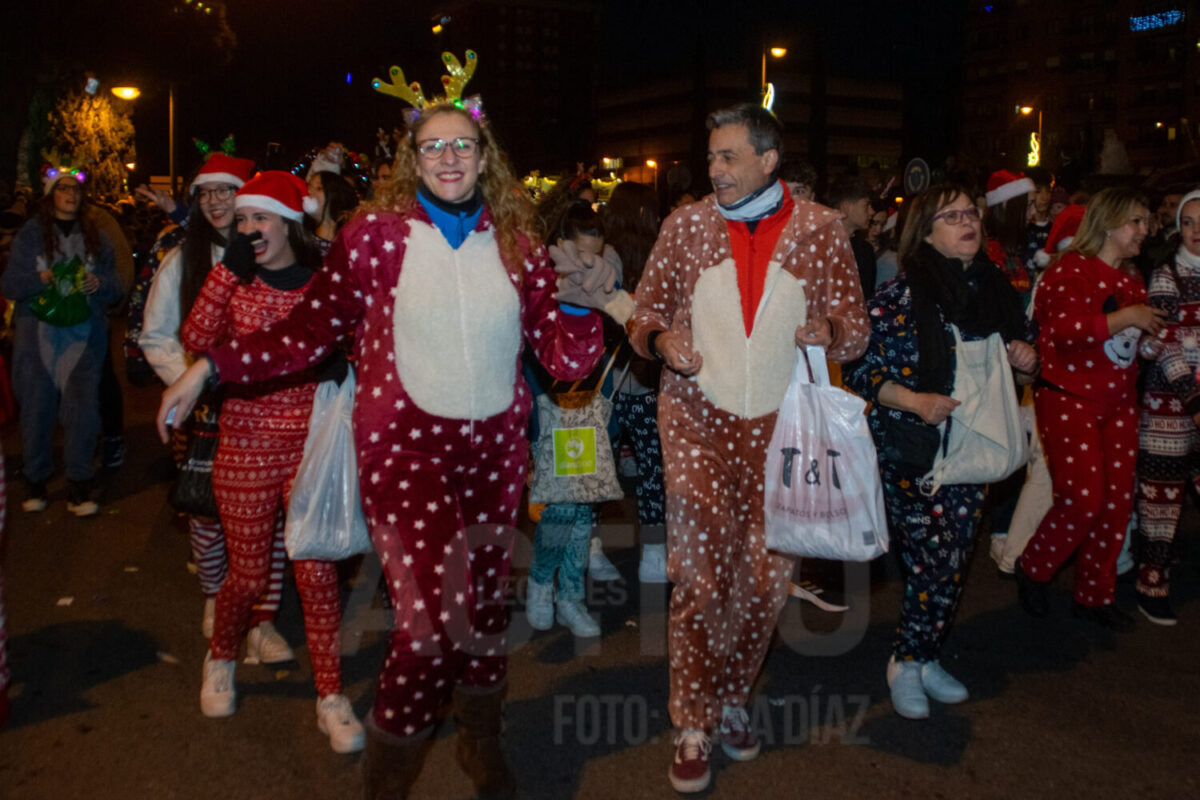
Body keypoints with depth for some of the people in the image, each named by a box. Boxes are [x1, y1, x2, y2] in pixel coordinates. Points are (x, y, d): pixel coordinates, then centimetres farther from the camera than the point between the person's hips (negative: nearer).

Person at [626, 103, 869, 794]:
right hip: (697, 417, -1)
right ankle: (694, 726, 13)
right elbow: (645, 314, 10)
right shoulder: (686, 225, 4)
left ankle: (731, 698, 32)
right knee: (700, 574, -6)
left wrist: (830, 329, -16)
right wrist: (661, 339, -13)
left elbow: (855, 329, 7)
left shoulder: (822, 229, 2)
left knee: (769, 575, 8)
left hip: (779, 422, 1)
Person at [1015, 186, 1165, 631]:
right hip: (1068, 399, -8)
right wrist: (1127, 317, -19)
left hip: (1118, 404, 8)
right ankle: (1032, 569, 11)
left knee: (1117, 502, 6)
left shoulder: (1131, 282, 17)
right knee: (1083, 498, -13)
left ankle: (1094, 595, 19)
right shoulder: (1072, 269, -9)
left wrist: (1155, 336, 13)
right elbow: (1068, 329, -24)